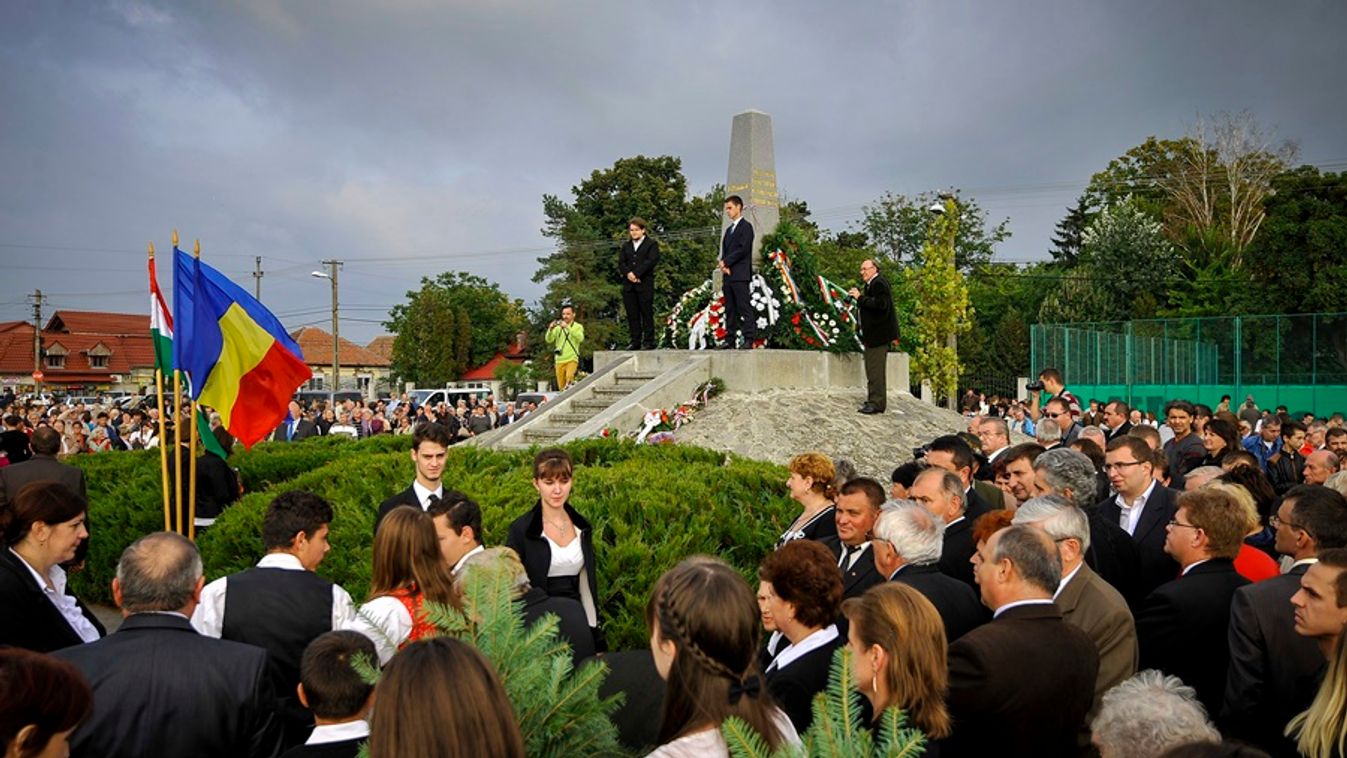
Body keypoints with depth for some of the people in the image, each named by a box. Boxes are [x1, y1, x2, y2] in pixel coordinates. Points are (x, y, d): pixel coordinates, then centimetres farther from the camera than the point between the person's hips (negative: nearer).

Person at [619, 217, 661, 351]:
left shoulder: (651, 244, 6)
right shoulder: (626, 246, 21)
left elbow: (651, 261, -8)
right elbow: (621, 263, 10)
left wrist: (636, 274, -15)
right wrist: (628, 273, -11)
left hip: (645, 284, -5)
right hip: (629, 284, 5)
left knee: (647, 313, -4)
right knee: (632, 315, 3)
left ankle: (648, 341, -2)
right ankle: (635, 341, 7)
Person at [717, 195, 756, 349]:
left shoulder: (746, 227, -2)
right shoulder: (729, 229, 24)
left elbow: (743, 249, -12)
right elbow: (724, 250, 18)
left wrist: (726, 262, -9)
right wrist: (724, 264, -2)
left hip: (740, 275, -8)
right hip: (728, 275, 8)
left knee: (744, 307, -11)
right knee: (730, 309, 6)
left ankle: (749, 339, -13)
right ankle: (729, 340, 6)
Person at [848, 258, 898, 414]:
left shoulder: (879, 283, -13)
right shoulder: (872, 284, 18)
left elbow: (880, 304, -25)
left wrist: (860, 298, -21)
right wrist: (860, 298, 9)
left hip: (878, 333, -11)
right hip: (873, 334, 11)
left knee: (876, 369, -10)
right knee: (872, 369, 14)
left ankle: (877, 403, -9)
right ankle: (873, 401, 21)